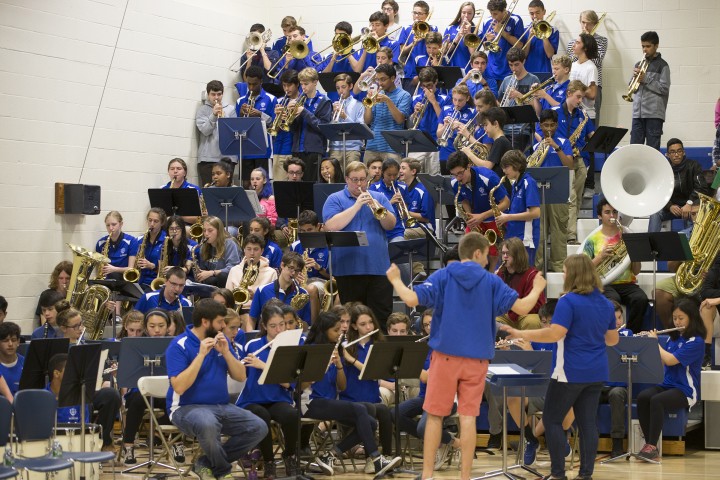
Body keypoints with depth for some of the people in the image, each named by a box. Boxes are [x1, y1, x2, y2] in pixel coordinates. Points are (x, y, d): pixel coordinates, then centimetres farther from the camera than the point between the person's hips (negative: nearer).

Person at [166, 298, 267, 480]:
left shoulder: (221, 341, 9)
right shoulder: (179, 346, -10)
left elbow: (241, 377, 5)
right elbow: (179, 387, -22)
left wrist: (226, 352, -11)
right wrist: (201, 354, -23)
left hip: (221, 406, 7)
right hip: (187, 407, -7)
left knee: (259, 428, -15)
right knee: (208, 425, -40)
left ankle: (207, 463, -4)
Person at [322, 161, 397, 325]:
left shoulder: (379, 198, 14)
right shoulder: (335, 200, 5)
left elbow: (390, 225, 4)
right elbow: (331, 226, -11)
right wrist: (356, 206, -14)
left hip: (378, 266, 2)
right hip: (348, 267, -2)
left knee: (383, 315, -1)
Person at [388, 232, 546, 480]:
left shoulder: (442, 276, -1)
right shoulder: (492, 281, 1)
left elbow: (411, 300, -12)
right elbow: (522, 308, -4)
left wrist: (395, 280, 6)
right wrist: (537, 289, 16)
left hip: (445, 355, 0)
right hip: (476, 358, 0)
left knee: (435, 416, 7)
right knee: (468, 417, 3)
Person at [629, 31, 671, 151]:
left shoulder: (662, 65, -1)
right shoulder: (639, 64, 16)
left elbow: (664, 88, -9)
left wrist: (645, 79, -11)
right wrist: (635, 77, -4)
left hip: (654, 113, -5)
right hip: (638, 112, 5)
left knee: (653, 147, -3)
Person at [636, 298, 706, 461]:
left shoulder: (696, 341, -10)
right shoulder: (674, 338, 15)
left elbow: (670, 360, -20)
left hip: (686, 391, -7)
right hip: (666, 385, 7)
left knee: (656, 401, -34)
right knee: (642, 397, -24)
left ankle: (652, 446, -31)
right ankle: (649, 443, -23)